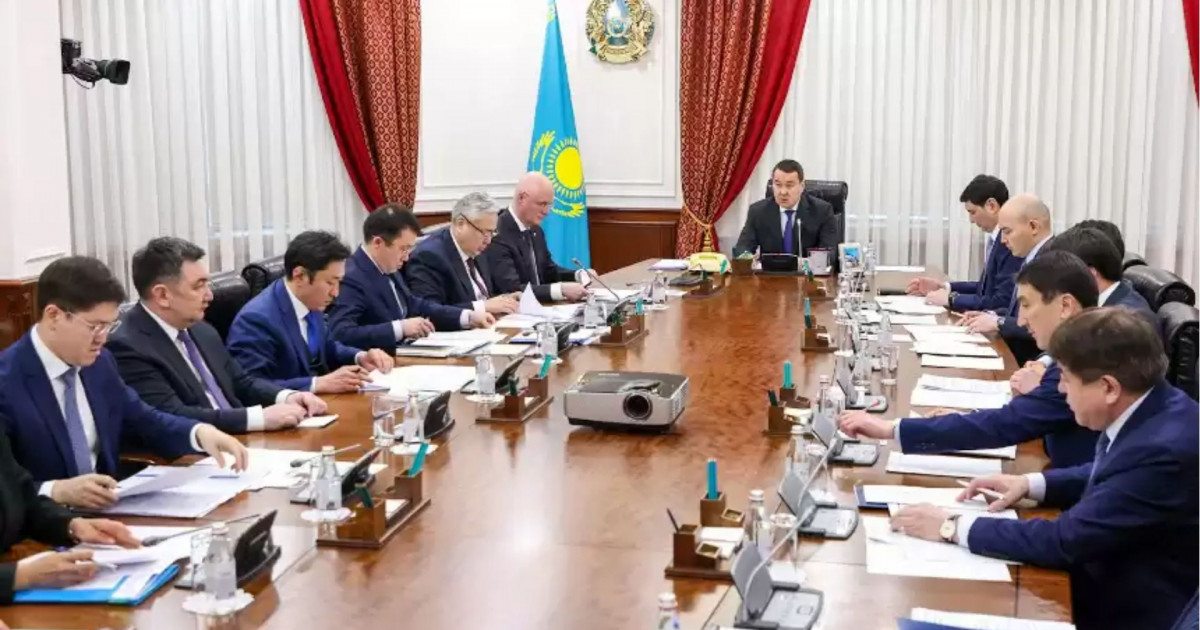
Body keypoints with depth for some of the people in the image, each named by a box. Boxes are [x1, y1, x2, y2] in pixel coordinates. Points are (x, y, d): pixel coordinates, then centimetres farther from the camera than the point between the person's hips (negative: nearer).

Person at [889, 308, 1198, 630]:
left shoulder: (1163, 450, -32)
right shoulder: (1149, 409, -4)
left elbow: (1064, 540, -28)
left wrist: (953, 527, -21)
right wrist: (1031, 483, 3)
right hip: (1109, 582, 8)